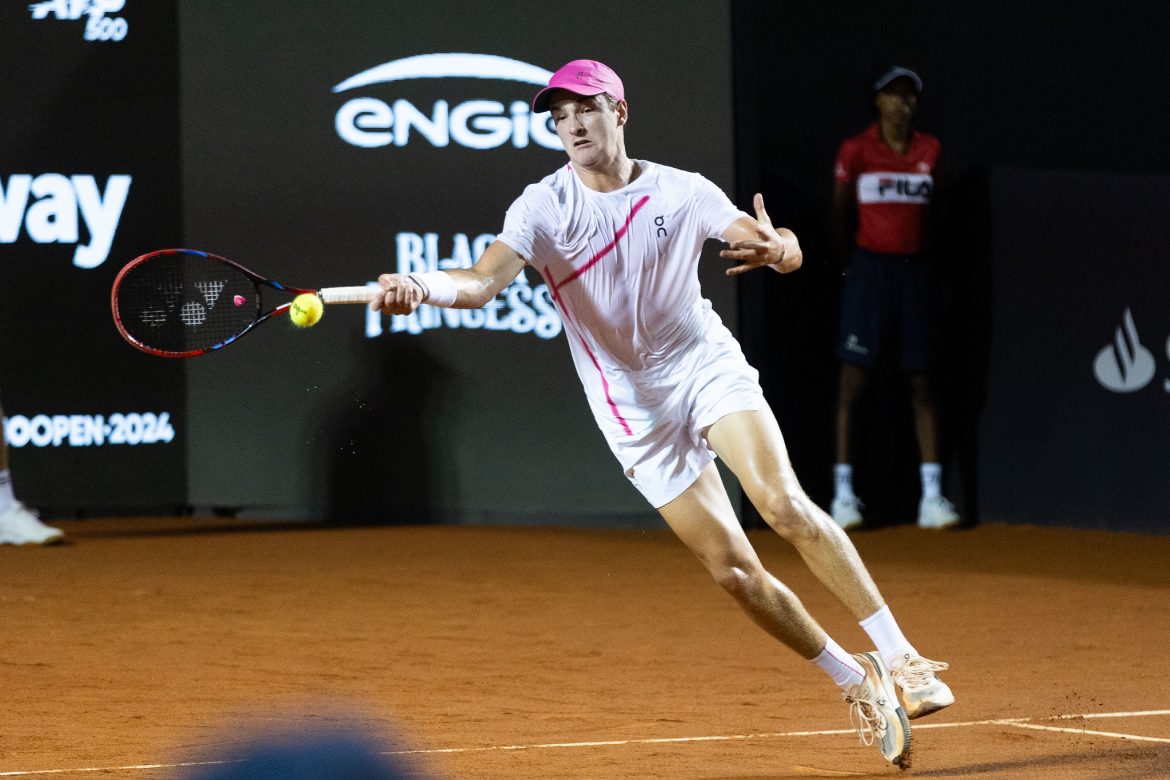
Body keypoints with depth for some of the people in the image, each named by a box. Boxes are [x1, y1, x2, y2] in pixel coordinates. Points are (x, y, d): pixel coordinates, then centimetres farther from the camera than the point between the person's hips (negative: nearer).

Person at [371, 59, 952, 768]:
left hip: (710, 369, 0)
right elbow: (485, 282, -23)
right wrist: (423, 287, -45)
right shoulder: (543, 208, -8)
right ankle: (859, 683, 11)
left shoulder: (683, 192, -4)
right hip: (637, 413, 0)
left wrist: (775, 249, -34)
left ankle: (900, 658, -17)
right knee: (733, 570, -4)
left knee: (784, 504, -23)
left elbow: (790, 251, -8)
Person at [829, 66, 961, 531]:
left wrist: (918, 251, 13)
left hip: (916, 269, 3)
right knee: (854, 378, -5)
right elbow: (840, 214, 7)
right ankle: (844, 493, -1)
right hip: (870, 267, -3)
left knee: (922, 382, 3)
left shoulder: (930, 151, 8)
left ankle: (932, 495, 4)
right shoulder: (855, 151, -1)